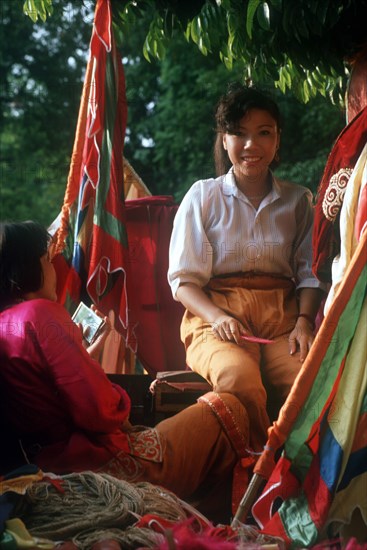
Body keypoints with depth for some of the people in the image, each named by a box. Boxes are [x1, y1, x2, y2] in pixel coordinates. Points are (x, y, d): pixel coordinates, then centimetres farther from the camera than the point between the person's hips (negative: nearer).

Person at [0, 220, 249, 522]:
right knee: (228, 411, 7)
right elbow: (101, 412, -23)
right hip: (105, 463, -9)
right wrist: (120, 396, -1)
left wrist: (98, 339, 19)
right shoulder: (38, 313, -19)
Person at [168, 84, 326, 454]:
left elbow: (310, 273, 13)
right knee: (238, 376, -38)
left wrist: (304, 320, -8)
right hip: (217, 316, -2)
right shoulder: (203, 197, 9)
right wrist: (217, 317, -14)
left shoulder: (297, 201, 17)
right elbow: (183, 278, 5)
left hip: (282, 316, 2)